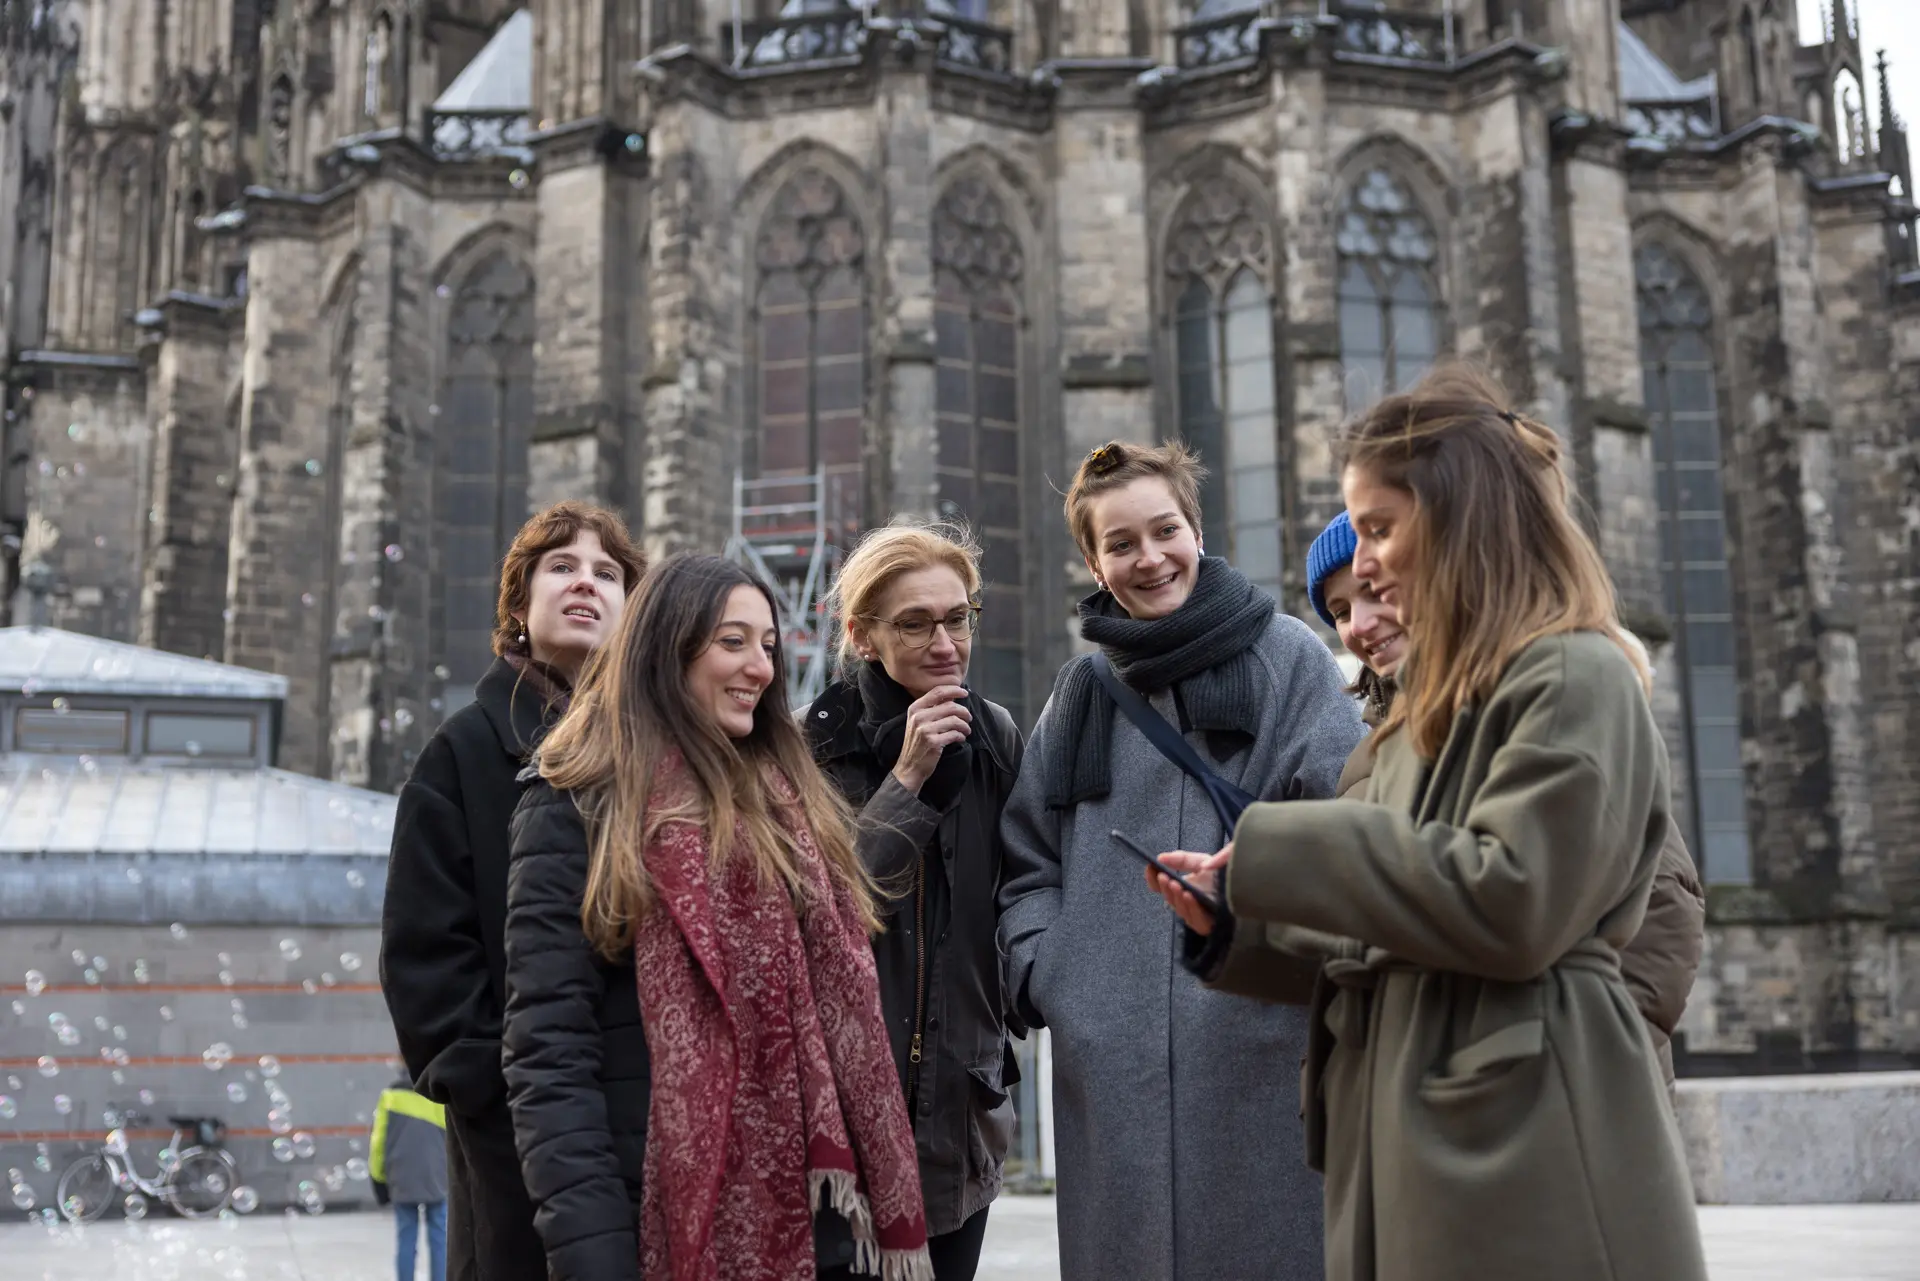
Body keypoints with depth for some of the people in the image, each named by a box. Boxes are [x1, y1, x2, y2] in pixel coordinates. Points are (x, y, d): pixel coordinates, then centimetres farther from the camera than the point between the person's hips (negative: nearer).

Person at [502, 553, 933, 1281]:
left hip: (814, 1216, 5)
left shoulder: (792, 799, 13)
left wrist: (882, 1201, 6)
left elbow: (844, 1007, 13)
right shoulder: (579, 807, -5)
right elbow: (549, 1050, -11)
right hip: (671, 1221, -5)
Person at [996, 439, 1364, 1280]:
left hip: (1257, 1044, -3)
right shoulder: (1082, 689, 15)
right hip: (1113, 1061, 3)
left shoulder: (1285, 656, 4)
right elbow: (1028, 858, 18)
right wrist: (1044, 971, 3)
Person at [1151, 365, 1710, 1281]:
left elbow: (1507, 904, -21)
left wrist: (1281, 850, -14)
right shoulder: (1441, 695, 19)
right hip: (1420, 1142, 9)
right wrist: (1239, 920, 8)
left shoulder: (1574, 678, -10)